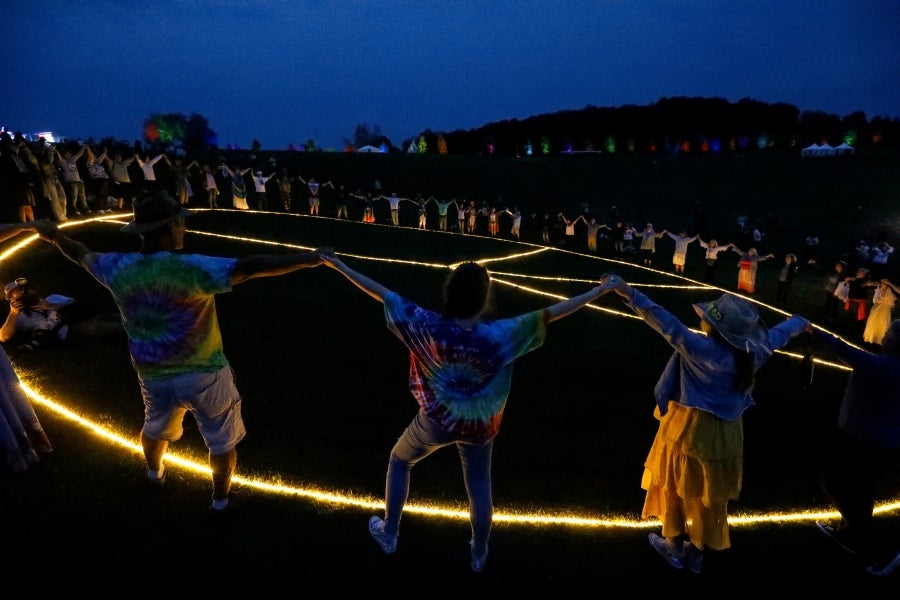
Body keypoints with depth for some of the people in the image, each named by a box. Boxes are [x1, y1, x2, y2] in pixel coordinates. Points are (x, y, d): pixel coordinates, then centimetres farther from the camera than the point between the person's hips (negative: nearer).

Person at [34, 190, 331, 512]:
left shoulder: (118, 268, -7)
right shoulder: (191, 268, -26)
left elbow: (83, 255, 15)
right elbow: (249, 267, -36)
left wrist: (55, 236, 35)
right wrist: (305, 259, -38)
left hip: (154, 377, 6)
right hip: (204, 374, -6)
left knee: (155, 428, 35)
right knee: (223, 441, 18)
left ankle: (154, 473, 63)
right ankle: (220, 500, 34)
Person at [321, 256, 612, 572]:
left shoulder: (429, 327, -24)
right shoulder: (499, 335, -23)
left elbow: (384, 295, -17)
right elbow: (549, 313, -18)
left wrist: (340, 266, -9)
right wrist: (597, 292, -10)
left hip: (436, 420, 0)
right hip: (479, 426, 1)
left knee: (399, 460, 27)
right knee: (479, 487, 21)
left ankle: (389, 533, 39)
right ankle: (479, 554, 41)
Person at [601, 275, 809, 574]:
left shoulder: (703, 349, -29)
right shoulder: (753, 350, -9)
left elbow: (669, 324, -36)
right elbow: (782, 332, 11)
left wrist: (630, 294, -39)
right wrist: (800, 322, 33)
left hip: (690, 430, -6)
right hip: (726, 434, 6)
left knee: (677, 488, 18)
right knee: (709, 495, 22)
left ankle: (675, 548, 36)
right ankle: (696, 552, 40)